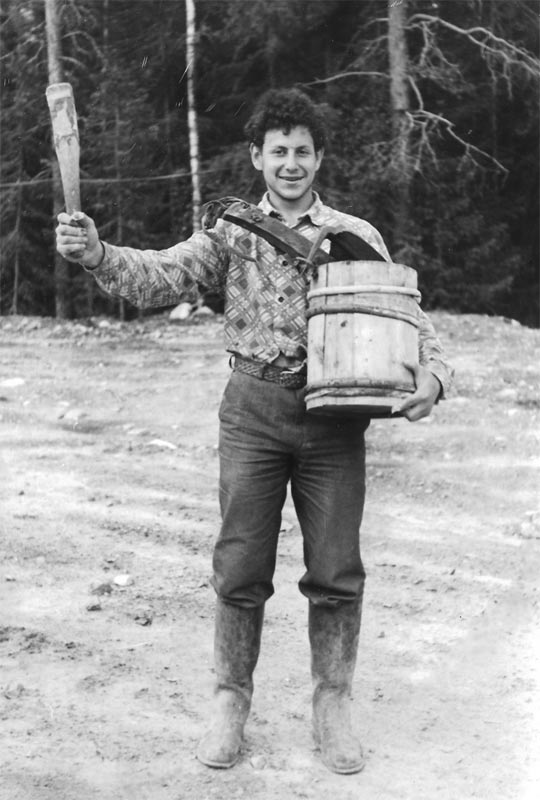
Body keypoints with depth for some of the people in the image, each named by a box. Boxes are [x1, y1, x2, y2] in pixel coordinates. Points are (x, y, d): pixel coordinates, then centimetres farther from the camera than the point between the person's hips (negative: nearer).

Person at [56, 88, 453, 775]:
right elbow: (160, 276, -6)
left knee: (336, 570, 5)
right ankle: (231, 699, 20)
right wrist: (96, 254, -25)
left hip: (335, 410, 0)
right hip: (253, 407, 0)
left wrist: (430, 374, -14)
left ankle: (332, 702, 23)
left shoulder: (356, 236, 7)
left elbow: (404, 313, 6)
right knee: (241, 566, 3)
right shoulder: (232, 233, 7)